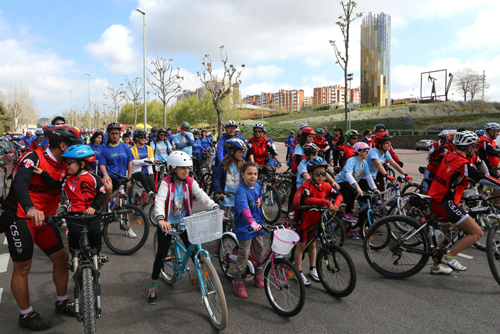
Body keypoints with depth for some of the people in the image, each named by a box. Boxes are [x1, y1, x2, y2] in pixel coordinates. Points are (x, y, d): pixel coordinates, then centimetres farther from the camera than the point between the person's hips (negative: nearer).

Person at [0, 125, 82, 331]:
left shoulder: (64, 166, 3)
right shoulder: (34, 158, -18)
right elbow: (19, 183, -33)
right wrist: (30, 209, -51)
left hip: (44, 218, 7)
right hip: (20, 217, -7)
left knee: (61, 257, 7)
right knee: (23, 267, 1)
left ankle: (62, 303, 25)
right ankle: (26, 315, 18)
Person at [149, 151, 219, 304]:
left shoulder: (190, 182, -7)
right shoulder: (166, 183, -18)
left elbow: (202, 196, -21)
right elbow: (160, 201, -34)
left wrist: (215, 208, -39)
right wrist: (160, 219, -53)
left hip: (184, 222, 3)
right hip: (167, 224, -3)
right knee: (162, 254, 3)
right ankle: (153, 285, 23)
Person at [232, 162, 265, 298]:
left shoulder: (257, 186, 1)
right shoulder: (241, 191, -23)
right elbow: (245, 209, -39)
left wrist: (259, 200, 0)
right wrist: (252, 223, -53)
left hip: (258, 223, 7)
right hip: (244, 226, -7)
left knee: (259, 250, 16)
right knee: (244, 253, -1)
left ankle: (258, 275, 37)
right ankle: (238, 280, 16)